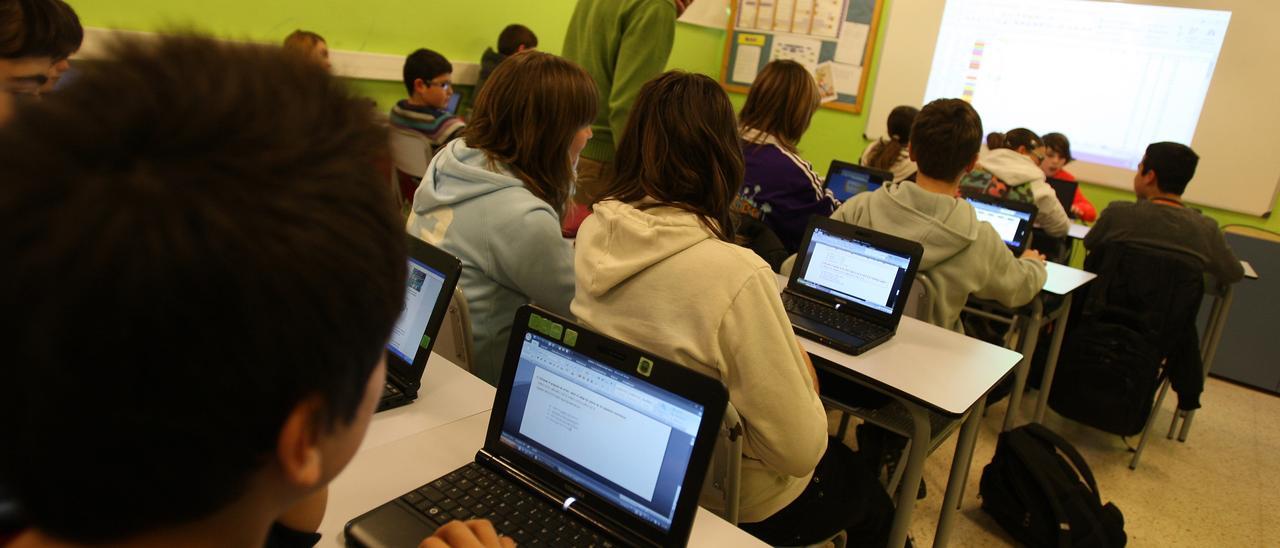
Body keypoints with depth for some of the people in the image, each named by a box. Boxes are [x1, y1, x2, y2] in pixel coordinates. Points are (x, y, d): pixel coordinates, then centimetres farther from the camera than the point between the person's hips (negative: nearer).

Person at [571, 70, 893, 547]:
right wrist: (804, 375, -7)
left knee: (843, 459, 33)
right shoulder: (734, 274, -35)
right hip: (728, 501, -6)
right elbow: (799, 451, -26)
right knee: (873, 497, 28)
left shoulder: (592, 234, -13)